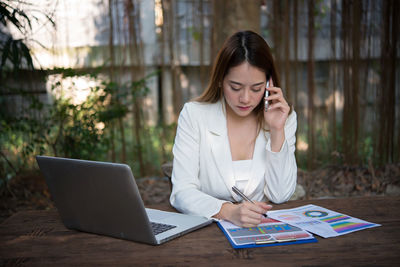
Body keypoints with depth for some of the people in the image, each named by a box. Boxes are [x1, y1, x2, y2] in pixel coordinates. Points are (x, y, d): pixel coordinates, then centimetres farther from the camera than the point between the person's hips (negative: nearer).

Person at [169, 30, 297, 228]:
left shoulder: (285, 117, 0)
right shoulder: (194, 115, -6)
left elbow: (280, 196, -4)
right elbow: (182, 192, -13)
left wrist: (277, 131, -13)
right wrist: (228, 211, -30)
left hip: (264, 228, 2)